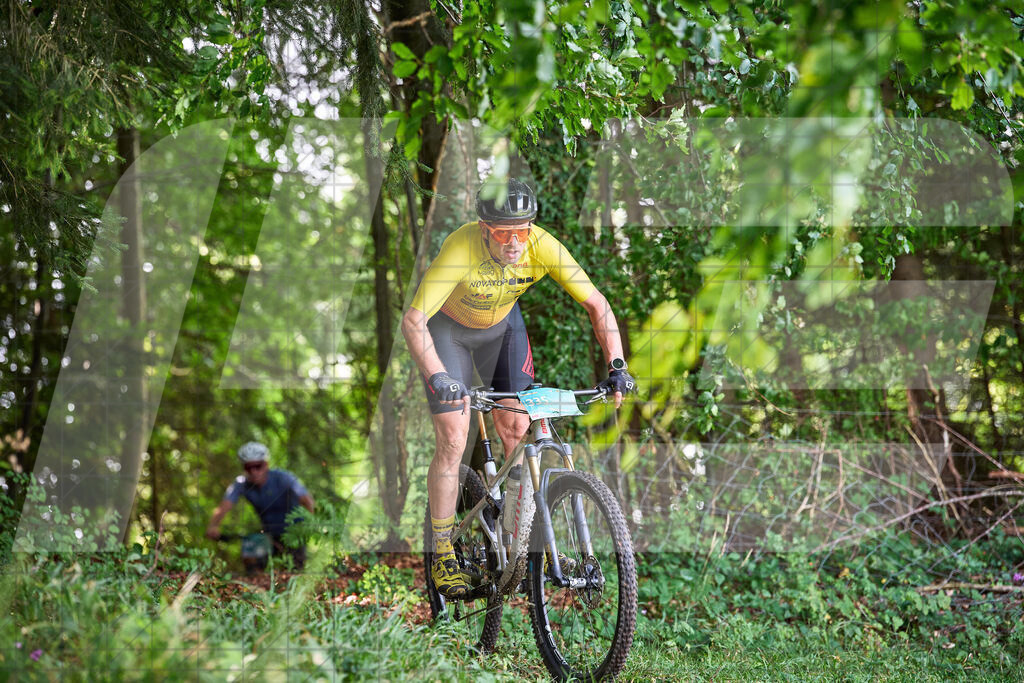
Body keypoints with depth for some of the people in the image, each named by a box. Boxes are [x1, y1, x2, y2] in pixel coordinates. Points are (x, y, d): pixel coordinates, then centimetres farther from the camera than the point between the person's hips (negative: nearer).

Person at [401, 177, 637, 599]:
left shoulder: (542, 247, -30)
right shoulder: (461, 248, -39)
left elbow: (596, 304, -23)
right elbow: (413, 320, -42)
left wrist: (616, 366, -33)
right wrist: (436, 376, -55)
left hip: (502, 325, 3)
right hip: (448, 327, -3)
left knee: (518, 429, -5)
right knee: (453, 440, -9)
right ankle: (443, 556, 2)